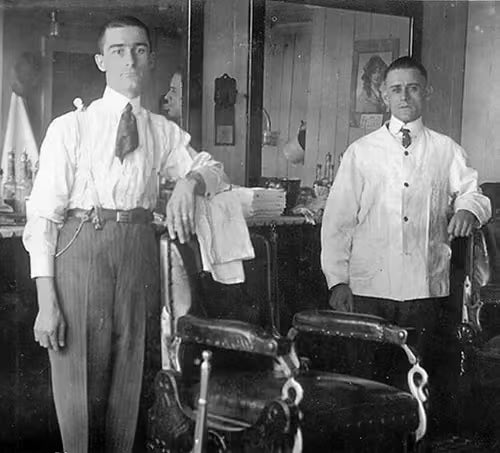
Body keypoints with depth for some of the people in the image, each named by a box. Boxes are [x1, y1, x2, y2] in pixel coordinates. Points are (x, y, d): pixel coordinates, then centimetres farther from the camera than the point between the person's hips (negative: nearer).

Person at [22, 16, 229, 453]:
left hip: (138, 253, 3)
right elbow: (43, 215, -3)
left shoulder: (164, 132, 10)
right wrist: (46, 299, -11)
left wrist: (190, 180, -8)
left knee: (127, 385, 10)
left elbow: (214, 170, 18)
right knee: (79, 386, 1)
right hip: (80, 249, -3)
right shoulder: (69, 128, 0)